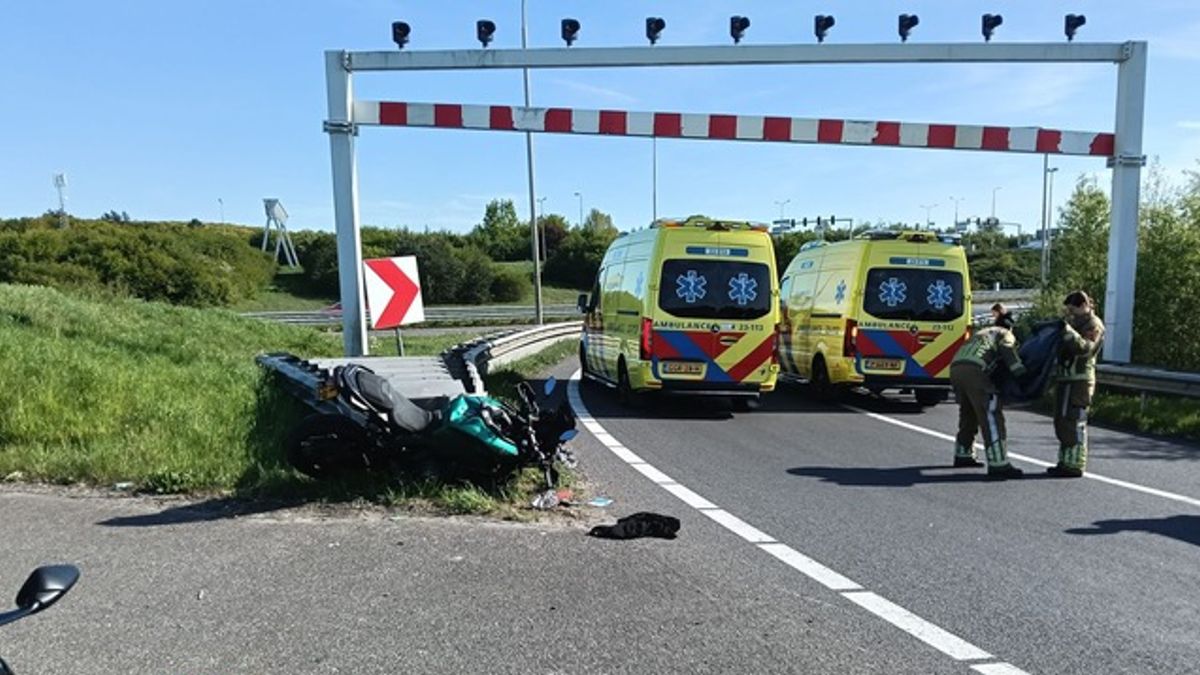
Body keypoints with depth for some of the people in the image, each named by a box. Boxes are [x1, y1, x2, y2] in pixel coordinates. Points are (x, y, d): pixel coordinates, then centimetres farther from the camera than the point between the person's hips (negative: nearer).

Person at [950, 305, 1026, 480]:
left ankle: (963, 455, 35)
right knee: (991, 417, -7)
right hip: (974, 370, -7)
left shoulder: (983, 332, 38)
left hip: (955, 367, 7)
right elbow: (1007, 351, -5)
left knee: (968, 414, 24)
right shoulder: (1005, 334, 17)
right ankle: (998, 465, -12)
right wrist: (1022, 374, -11)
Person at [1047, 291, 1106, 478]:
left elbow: (1085, 348, -24)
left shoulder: (1094, 325, -7)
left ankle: (1075, 465, -5)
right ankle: (1066, 462, 20)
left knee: (1073, 423, -9)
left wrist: (1068, 331, -29)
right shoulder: (1076, 323, 21)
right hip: (1065, 378, 10)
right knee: (1062, 422, 12)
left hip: (1079, 380, -10)